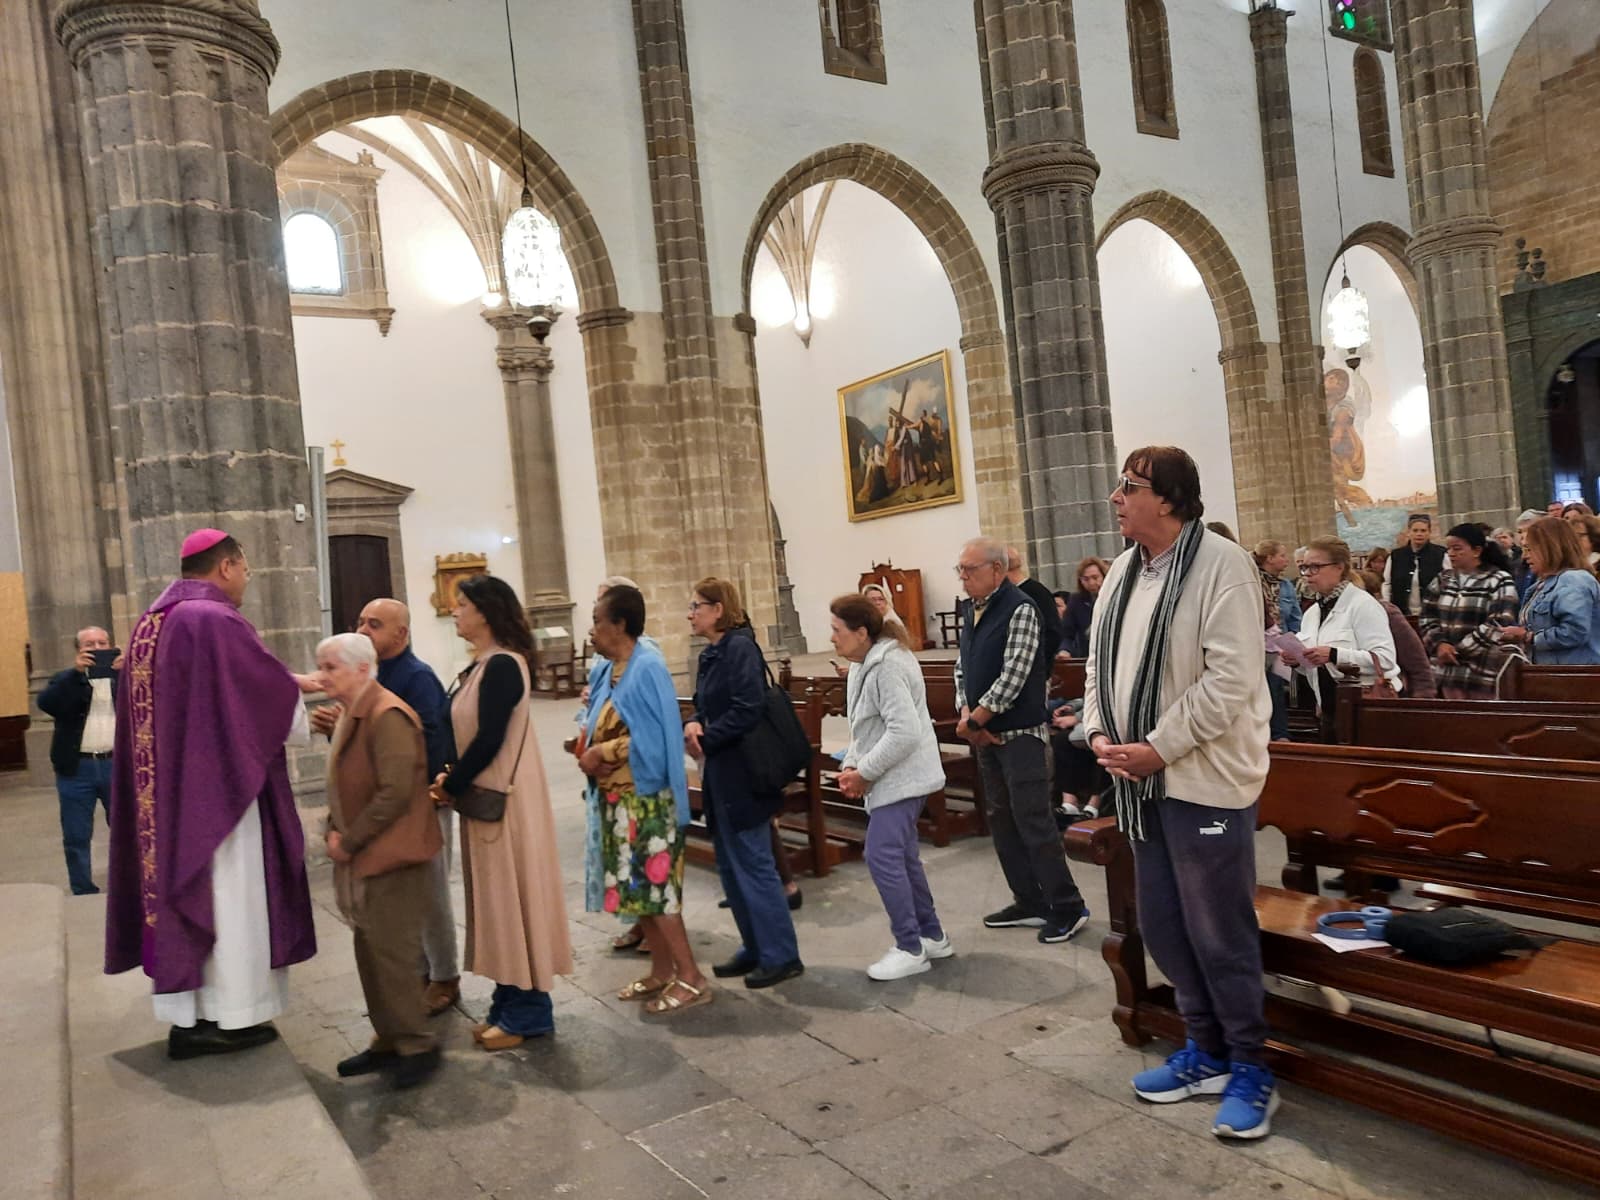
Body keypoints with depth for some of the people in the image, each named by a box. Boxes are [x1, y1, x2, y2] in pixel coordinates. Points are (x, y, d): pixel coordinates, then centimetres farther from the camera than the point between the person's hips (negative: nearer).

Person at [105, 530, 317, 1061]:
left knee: (179, 888, 13)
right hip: (217, 789, -9)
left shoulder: (152, 622, 12)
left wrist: (291, 680, 23)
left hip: (169, 792, 9)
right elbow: (269, 690, -11)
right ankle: (229, 1015, 11)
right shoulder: (214, 619, -17)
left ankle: (185, 1015, 21)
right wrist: (319, 723, 7)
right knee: (225, 894, 1)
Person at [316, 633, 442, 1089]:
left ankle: (417, 1046, 13)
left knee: (391, 954, -2)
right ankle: (388, 1041, 29)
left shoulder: (387, 716, -18)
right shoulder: (350, 714, 11)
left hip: (391, 858, -9)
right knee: (370, 952, 16)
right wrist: (334, 832, 5)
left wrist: (350, 841, -16)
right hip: (362, 858, 9)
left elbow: (395, 791, -24)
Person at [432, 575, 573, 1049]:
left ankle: (527, 1013, 10)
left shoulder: (502, 666, -18)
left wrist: (451, 786, -9)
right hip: (485, 798, 9)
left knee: (512, 895, -1)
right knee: (498, 898, 14)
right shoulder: (483, 666, 11)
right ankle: (510, 1003, 25)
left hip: (506, 801, -9)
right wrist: (451, 780, -1)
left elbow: (489, 740, -21)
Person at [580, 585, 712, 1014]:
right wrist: (588, 745, -2)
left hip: (644, 798, -9)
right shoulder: (610, 670, 10)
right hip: (620, 797, 9)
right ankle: (662, 971, 23)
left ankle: (691, 978, 3)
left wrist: (600, 752, -17)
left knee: (653, 886, -5)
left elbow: (651, 736, -22)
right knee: (637, 885, 13)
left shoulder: (646, 668, -17)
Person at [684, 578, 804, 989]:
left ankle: (781, 956, 8)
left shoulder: (740, 648, -15)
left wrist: (706, 740, -15)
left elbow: (746, 711, -23)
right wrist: (693, 724, -6)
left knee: (753, 866, -3)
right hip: (721, 775, 10)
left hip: (742, 775, -10)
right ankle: (754, 948, 26)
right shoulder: (712, 654, 12)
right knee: (730, 867, 15)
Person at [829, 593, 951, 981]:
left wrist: (865, 772, -19)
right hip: (893, 778, 11)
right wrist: (851, 765, 1)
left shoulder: (887, 666, -20)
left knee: (882, 857, -11)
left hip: (902, 777, -11)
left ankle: (910, 949, -1)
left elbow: (905, 732, -27)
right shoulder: (866, 665, 12)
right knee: (902, 857, 15)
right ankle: (932, 936, 27)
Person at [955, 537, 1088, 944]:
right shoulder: (972, 612, 12)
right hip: (987, 734, 9)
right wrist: (966, 714, -3)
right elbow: (962, 666, 13)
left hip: (1020, 733, -9)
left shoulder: (1020, 609, -13)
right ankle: (1030, 903, 23)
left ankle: (1067, 908, 5)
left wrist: (975, 719, -15)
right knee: (1002, 821, 13)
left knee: (1034, 821, -7)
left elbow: (1015, 674, -20)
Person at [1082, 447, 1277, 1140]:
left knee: (1220, 932, 2)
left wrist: (1158, 748, -20)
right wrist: (1100, 731, -1)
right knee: (1164, 926, 16)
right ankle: (1207, 1053, 33)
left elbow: (1231, 678, -20)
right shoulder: (1122, 570, 11)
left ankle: (1250, 1070, 20)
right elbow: (1102, 659, 15)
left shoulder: (1221, 565, -14)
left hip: (1205, 778, -8)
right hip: (1141, 777, 8)